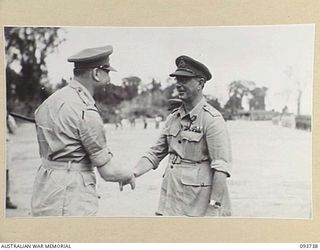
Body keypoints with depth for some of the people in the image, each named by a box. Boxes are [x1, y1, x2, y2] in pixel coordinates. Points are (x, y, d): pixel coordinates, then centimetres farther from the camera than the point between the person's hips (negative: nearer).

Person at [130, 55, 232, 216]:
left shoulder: (212, 119, -12)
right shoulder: (173, 117, 10)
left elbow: (221, 168, -16)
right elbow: (155, 153, 13)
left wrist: (214, 208, -20)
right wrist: (133, 174, -3)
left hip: (199, 204, -6)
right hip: (171, 201, 7)